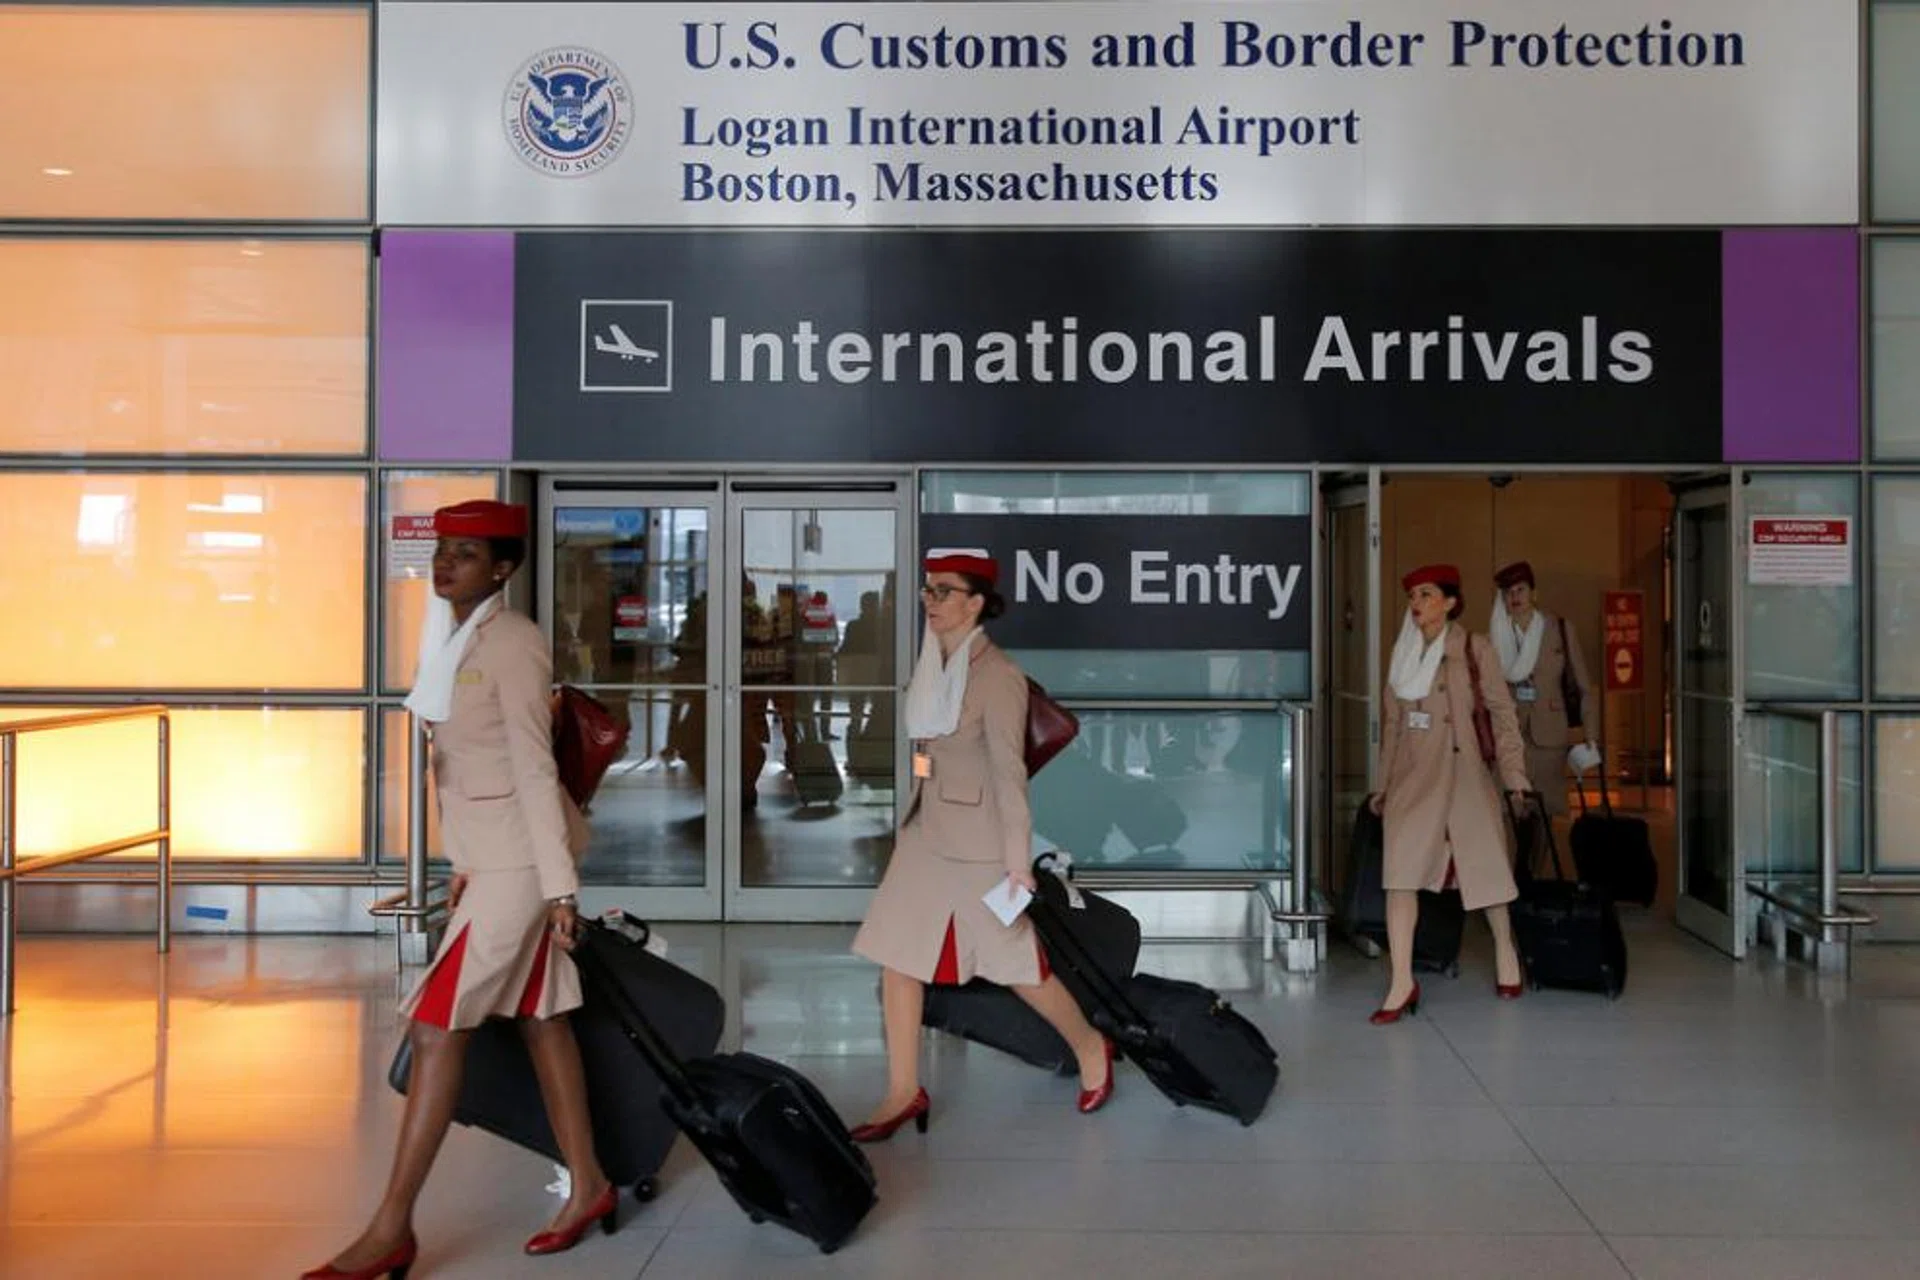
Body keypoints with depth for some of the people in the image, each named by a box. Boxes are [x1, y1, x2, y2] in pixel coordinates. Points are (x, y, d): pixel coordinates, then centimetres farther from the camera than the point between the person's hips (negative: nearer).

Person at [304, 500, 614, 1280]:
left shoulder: (511, 644, -16)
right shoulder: (457, 641, 11)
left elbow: (534, 769, -19)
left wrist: (558, 885, -20)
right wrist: (464, 862, 18)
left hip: (520, 859, -9)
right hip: (491, 856, 9)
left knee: (437, 1028, -6)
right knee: (537, 1018, 13)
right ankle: (588, 1185, 23)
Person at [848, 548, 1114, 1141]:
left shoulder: (996, 675, -15)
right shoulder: (931, 667, 7)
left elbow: (1009, 772, -17)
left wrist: (1019, 861, -17)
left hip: (978, 841, -7)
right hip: (923, 834, 7)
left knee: (1016, 963, 5)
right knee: (897, 955, 4)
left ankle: (1091, 1047, 30)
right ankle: (904, 1092, 16)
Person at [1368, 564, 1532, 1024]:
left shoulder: (1474, 649, -1)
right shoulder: (1403, 653, 11)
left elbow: (1501, 712, -1)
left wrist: (1514, 775, -7)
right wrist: (1384, 785, 16)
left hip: (1462, 773, -3)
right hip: (1413, 777, 3)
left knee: (1485, 867, 6)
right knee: (1400, 871, -8)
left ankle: (1505, 950, 34)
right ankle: (1402, 983, -7)